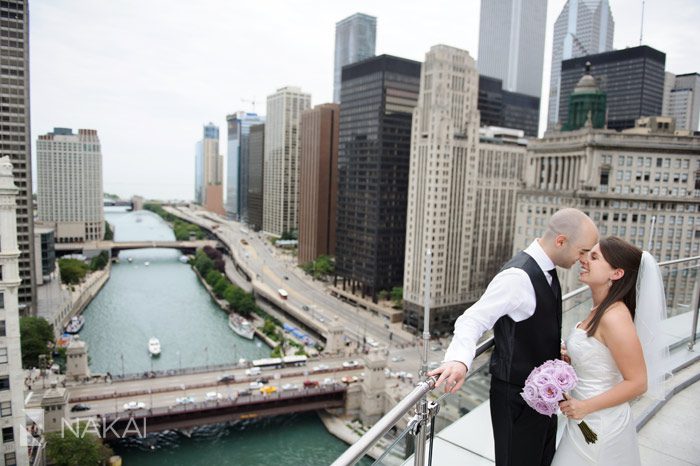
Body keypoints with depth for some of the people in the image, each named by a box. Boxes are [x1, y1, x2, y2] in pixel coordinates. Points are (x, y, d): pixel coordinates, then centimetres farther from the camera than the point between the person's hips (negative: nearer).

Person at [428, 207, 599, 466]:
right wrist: (459, 360, -48)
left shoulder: (545, 269, 3)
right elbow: (473, 320, -33)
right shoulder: (518, 275, -26)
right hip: (517, 397, -9)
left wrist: (558, 348, 7)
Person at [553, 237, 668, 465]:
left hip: (600, 425, -8)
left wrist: (585, 406, -21)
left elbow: (637, 382, -21)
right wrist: (571, 358, 7)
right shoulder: (600, 310, 2)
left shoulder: (614, 317, -24)